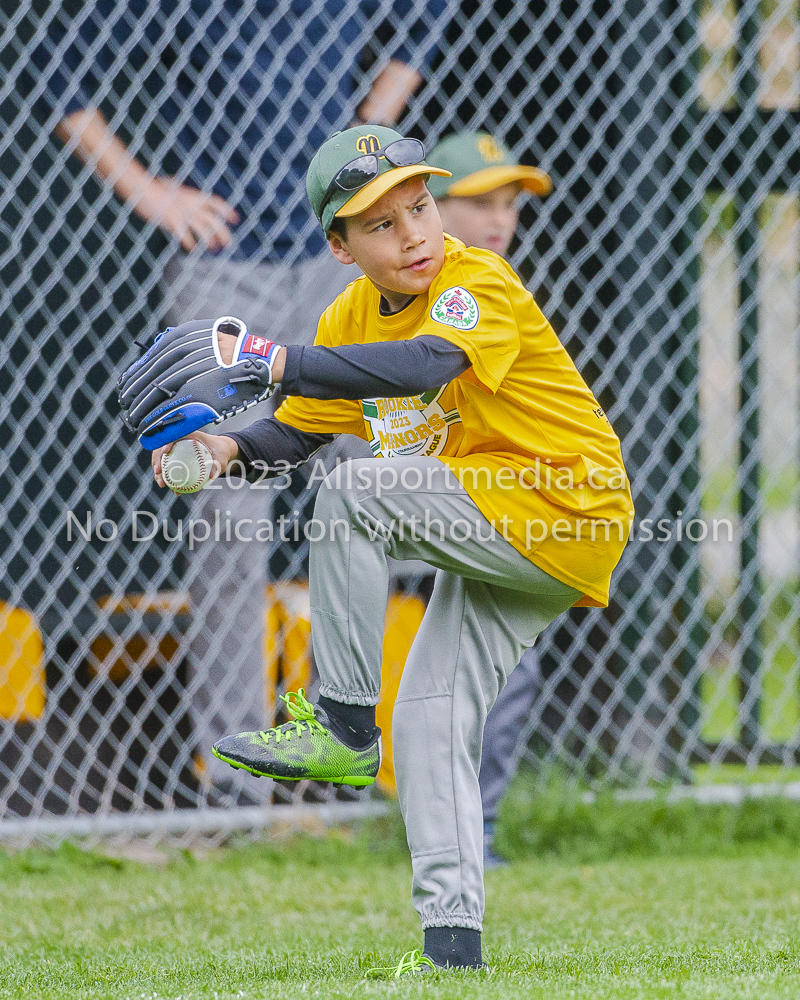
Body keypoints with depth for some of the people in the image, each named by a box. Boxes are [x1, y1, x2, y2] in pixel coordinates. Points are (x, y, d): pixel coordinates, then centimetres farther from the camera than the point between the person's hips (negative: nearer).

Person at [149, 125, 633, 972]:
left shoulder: (480, 284, -20)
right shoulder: (353, 317, 6)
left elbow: (423, 367, -40)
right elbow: (298, 430, 11)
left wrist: (270, 362, -46)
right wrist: (231, 450, -13)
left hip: (563, 510, -9)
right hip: (503, 535, 9)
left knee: (355, 491, -23)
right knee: (429, 721, 2)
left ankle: (343, 728, -19)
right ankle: (451, 938, 3)